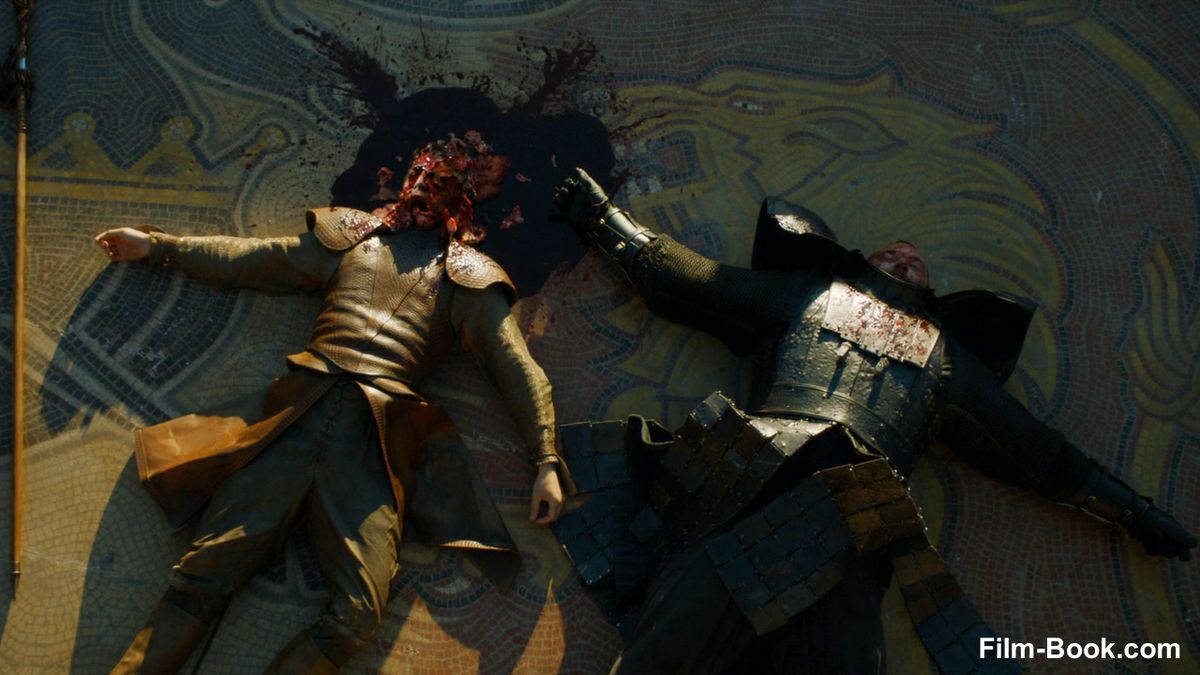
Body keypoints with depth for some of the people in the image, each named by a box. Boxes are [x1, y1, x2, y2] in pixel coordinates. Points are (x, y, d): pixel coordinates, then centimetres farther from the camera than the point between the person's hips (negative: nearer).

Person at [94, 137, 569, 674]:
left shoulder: (468, 279, 17)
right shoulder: (350, 237, 24)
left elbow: (520, 371, 9)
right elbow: (249, 260, 30)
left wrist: (547, 462, -2)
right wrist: (156, 246, 31)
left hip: (376, 438, -2)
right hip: (298, 409, 2)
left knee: (355, 618, -20)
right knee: (202, 575, -11)